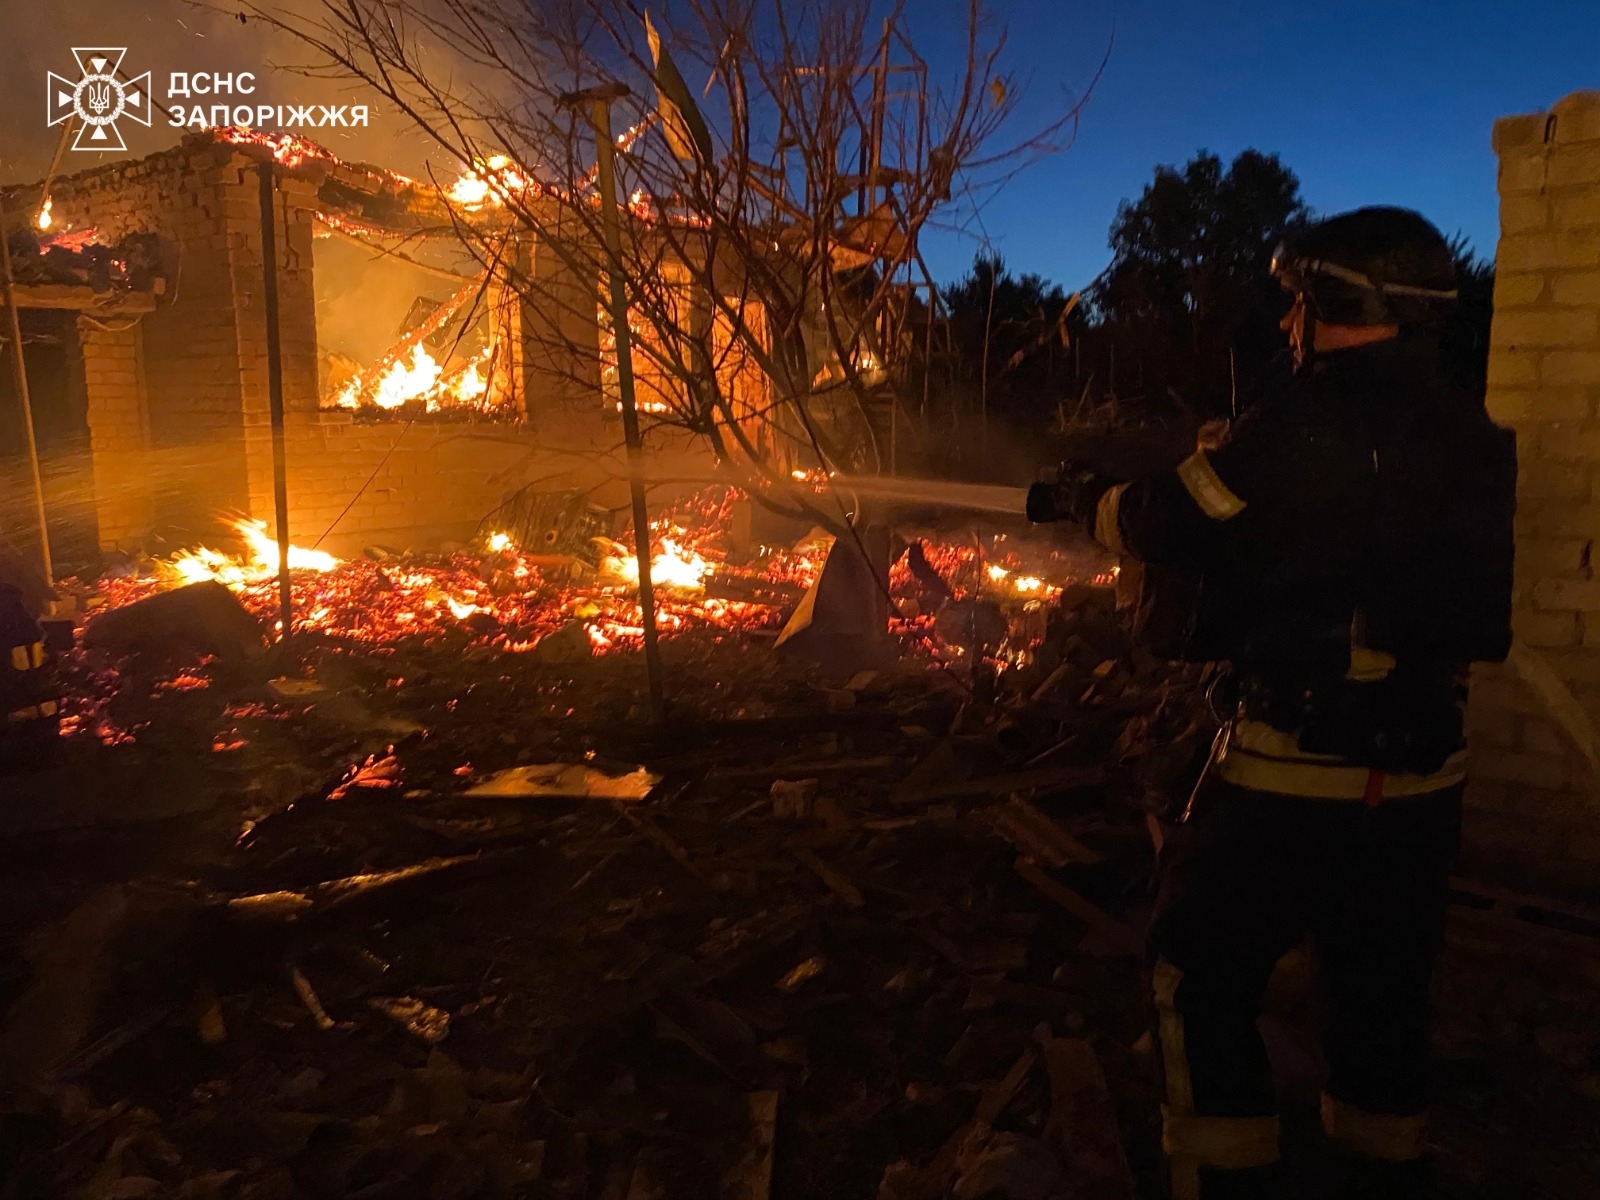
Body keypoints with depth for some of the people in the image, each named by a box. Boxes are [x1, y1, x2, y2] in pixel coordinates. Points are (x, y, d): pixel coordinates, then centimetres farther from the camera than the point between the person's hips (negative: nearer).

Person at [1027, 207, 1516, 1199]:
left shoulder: (1310, 426, -16)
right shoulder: (1473, 439, 3)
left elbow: (1168, 524, -5)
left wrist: (1085, 497, 14)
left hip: (1292, 774, -6)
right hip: (1423, 780, 7)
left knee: (1204, 982, 11)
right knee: (1384, 999, 22)